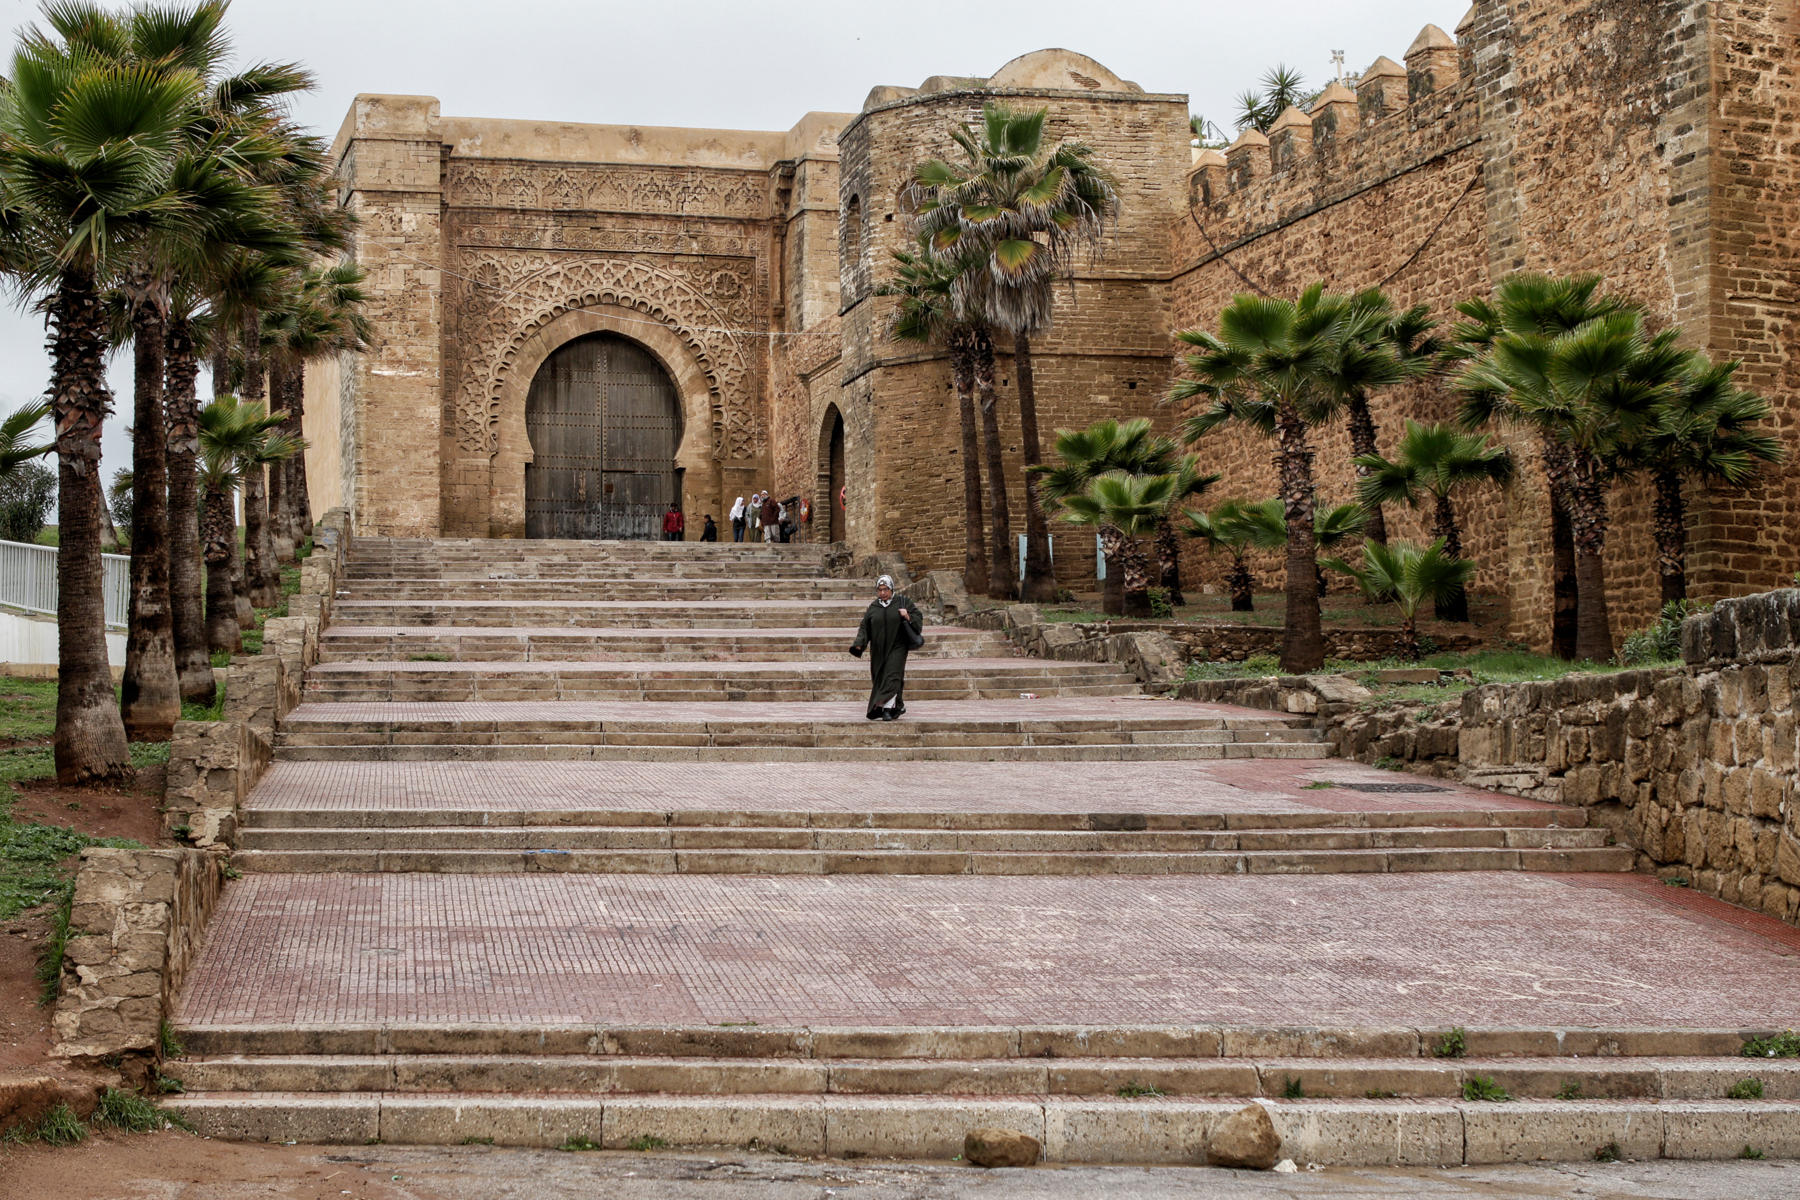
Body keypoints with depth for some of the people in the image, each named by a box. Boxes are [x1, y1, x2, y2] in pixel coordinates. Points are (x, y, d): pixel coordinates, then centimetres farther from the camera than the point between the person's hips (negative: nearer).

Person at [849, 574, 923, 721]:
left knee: (892, 675, -16)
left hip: (897, 648, -4)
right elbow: (864, 628, 6)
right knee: (880, 679, 6)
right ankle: (899, 706, 21)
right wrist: (859, 644, -8)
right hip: (878, 651, 4)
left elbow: (918, 619, 3)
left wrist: (908, 617, -17)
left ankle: (887, 708, -23)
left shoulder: (902, 603, 3)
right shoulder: (873, 608, 9)